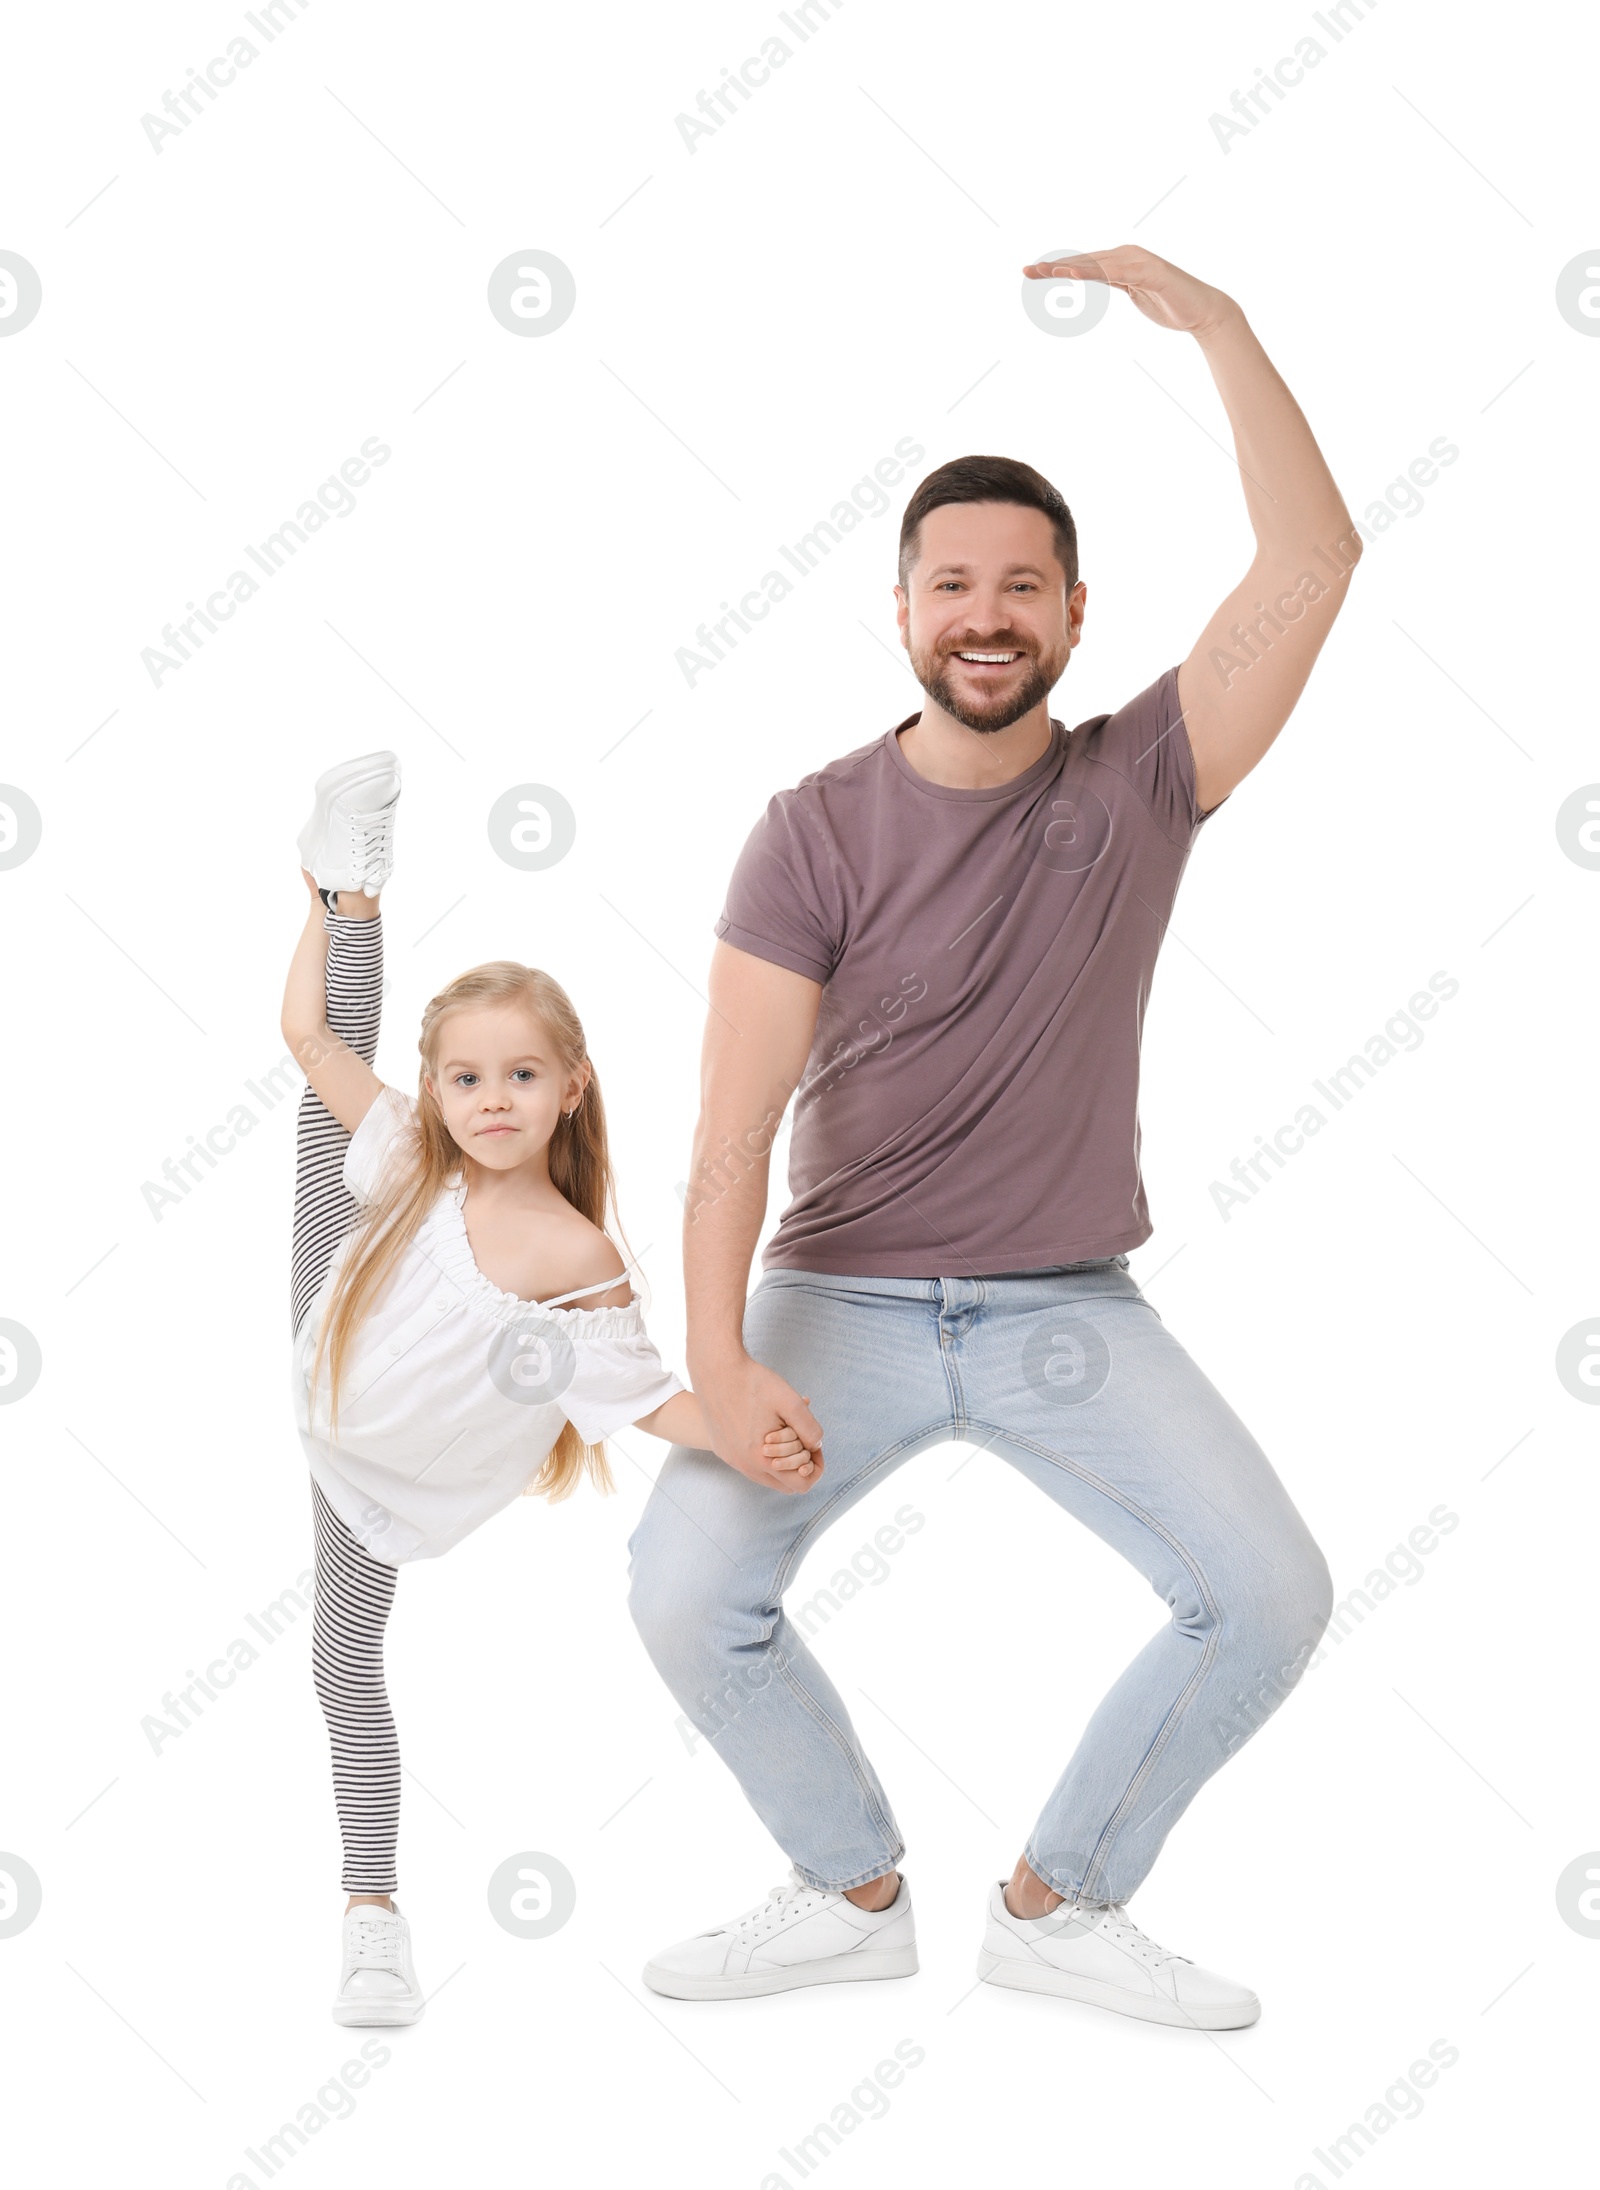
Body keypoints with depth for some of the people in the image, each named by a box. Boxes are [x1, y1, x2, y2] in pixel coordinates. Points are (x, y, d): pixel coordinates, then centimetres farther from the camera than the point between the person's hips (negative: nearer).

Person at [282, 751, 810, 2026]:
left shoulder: (577, 1264, -33)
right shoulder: (412, 1158, -23)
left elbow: (653, 1400, -28)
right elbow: (310, 1035, -14)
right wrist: (330, 905, -7)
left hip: (395, 1485, -3)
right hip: (327, 1392, 3)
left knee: (346, 1660, 0)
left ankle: (374, 1915, 15)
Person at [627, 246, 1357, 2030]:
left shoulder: (1138, 785, -1)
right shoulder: (817, 831, -5)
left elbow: (1313, 563, -13)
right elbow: (736, 1118, -12)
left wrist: (1215, 326, -19)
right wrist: (719, 1359, -24)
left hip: (1070, 1310, 1)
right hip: (842, 1298, -1)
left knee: (1269, 1598, -14)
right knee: (685, 1589, -20)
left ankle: (1055, 1903, 9)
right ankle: (852, 1893, 7)